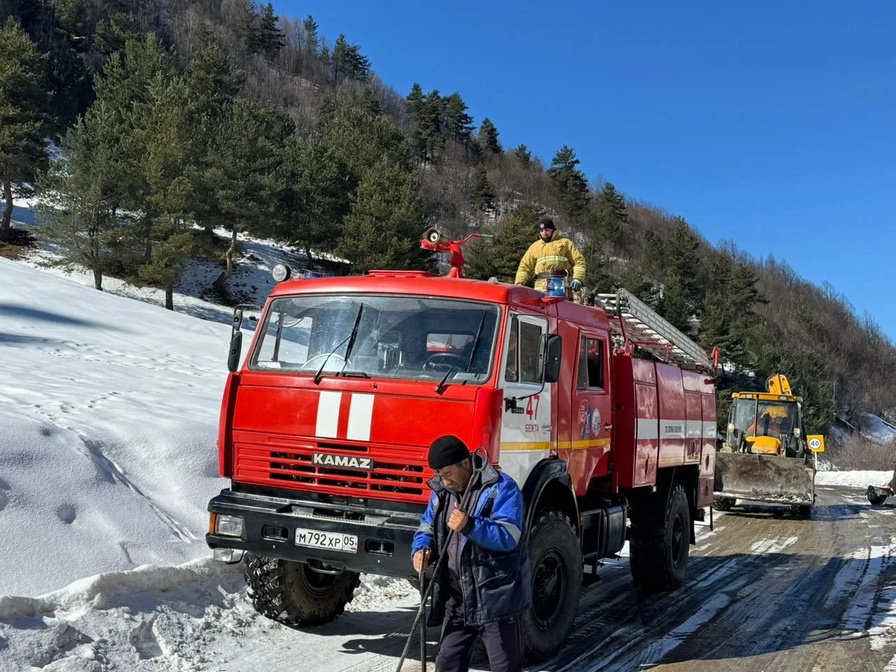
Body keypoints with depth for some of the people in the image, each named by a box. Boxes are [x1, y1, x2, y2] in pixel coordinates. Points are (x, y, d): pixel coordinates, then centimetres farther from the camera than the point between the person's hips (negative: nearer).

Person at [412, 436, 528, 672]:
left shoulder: (501, 488, -14)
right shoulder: (441, 490, 8)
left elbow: (508, 536, -22)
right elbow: (427, 526, 16)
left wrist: (470, 526, -35)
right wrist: (421, 549, -6)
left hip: (495, 597, -7)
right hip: (456, 599, 7)